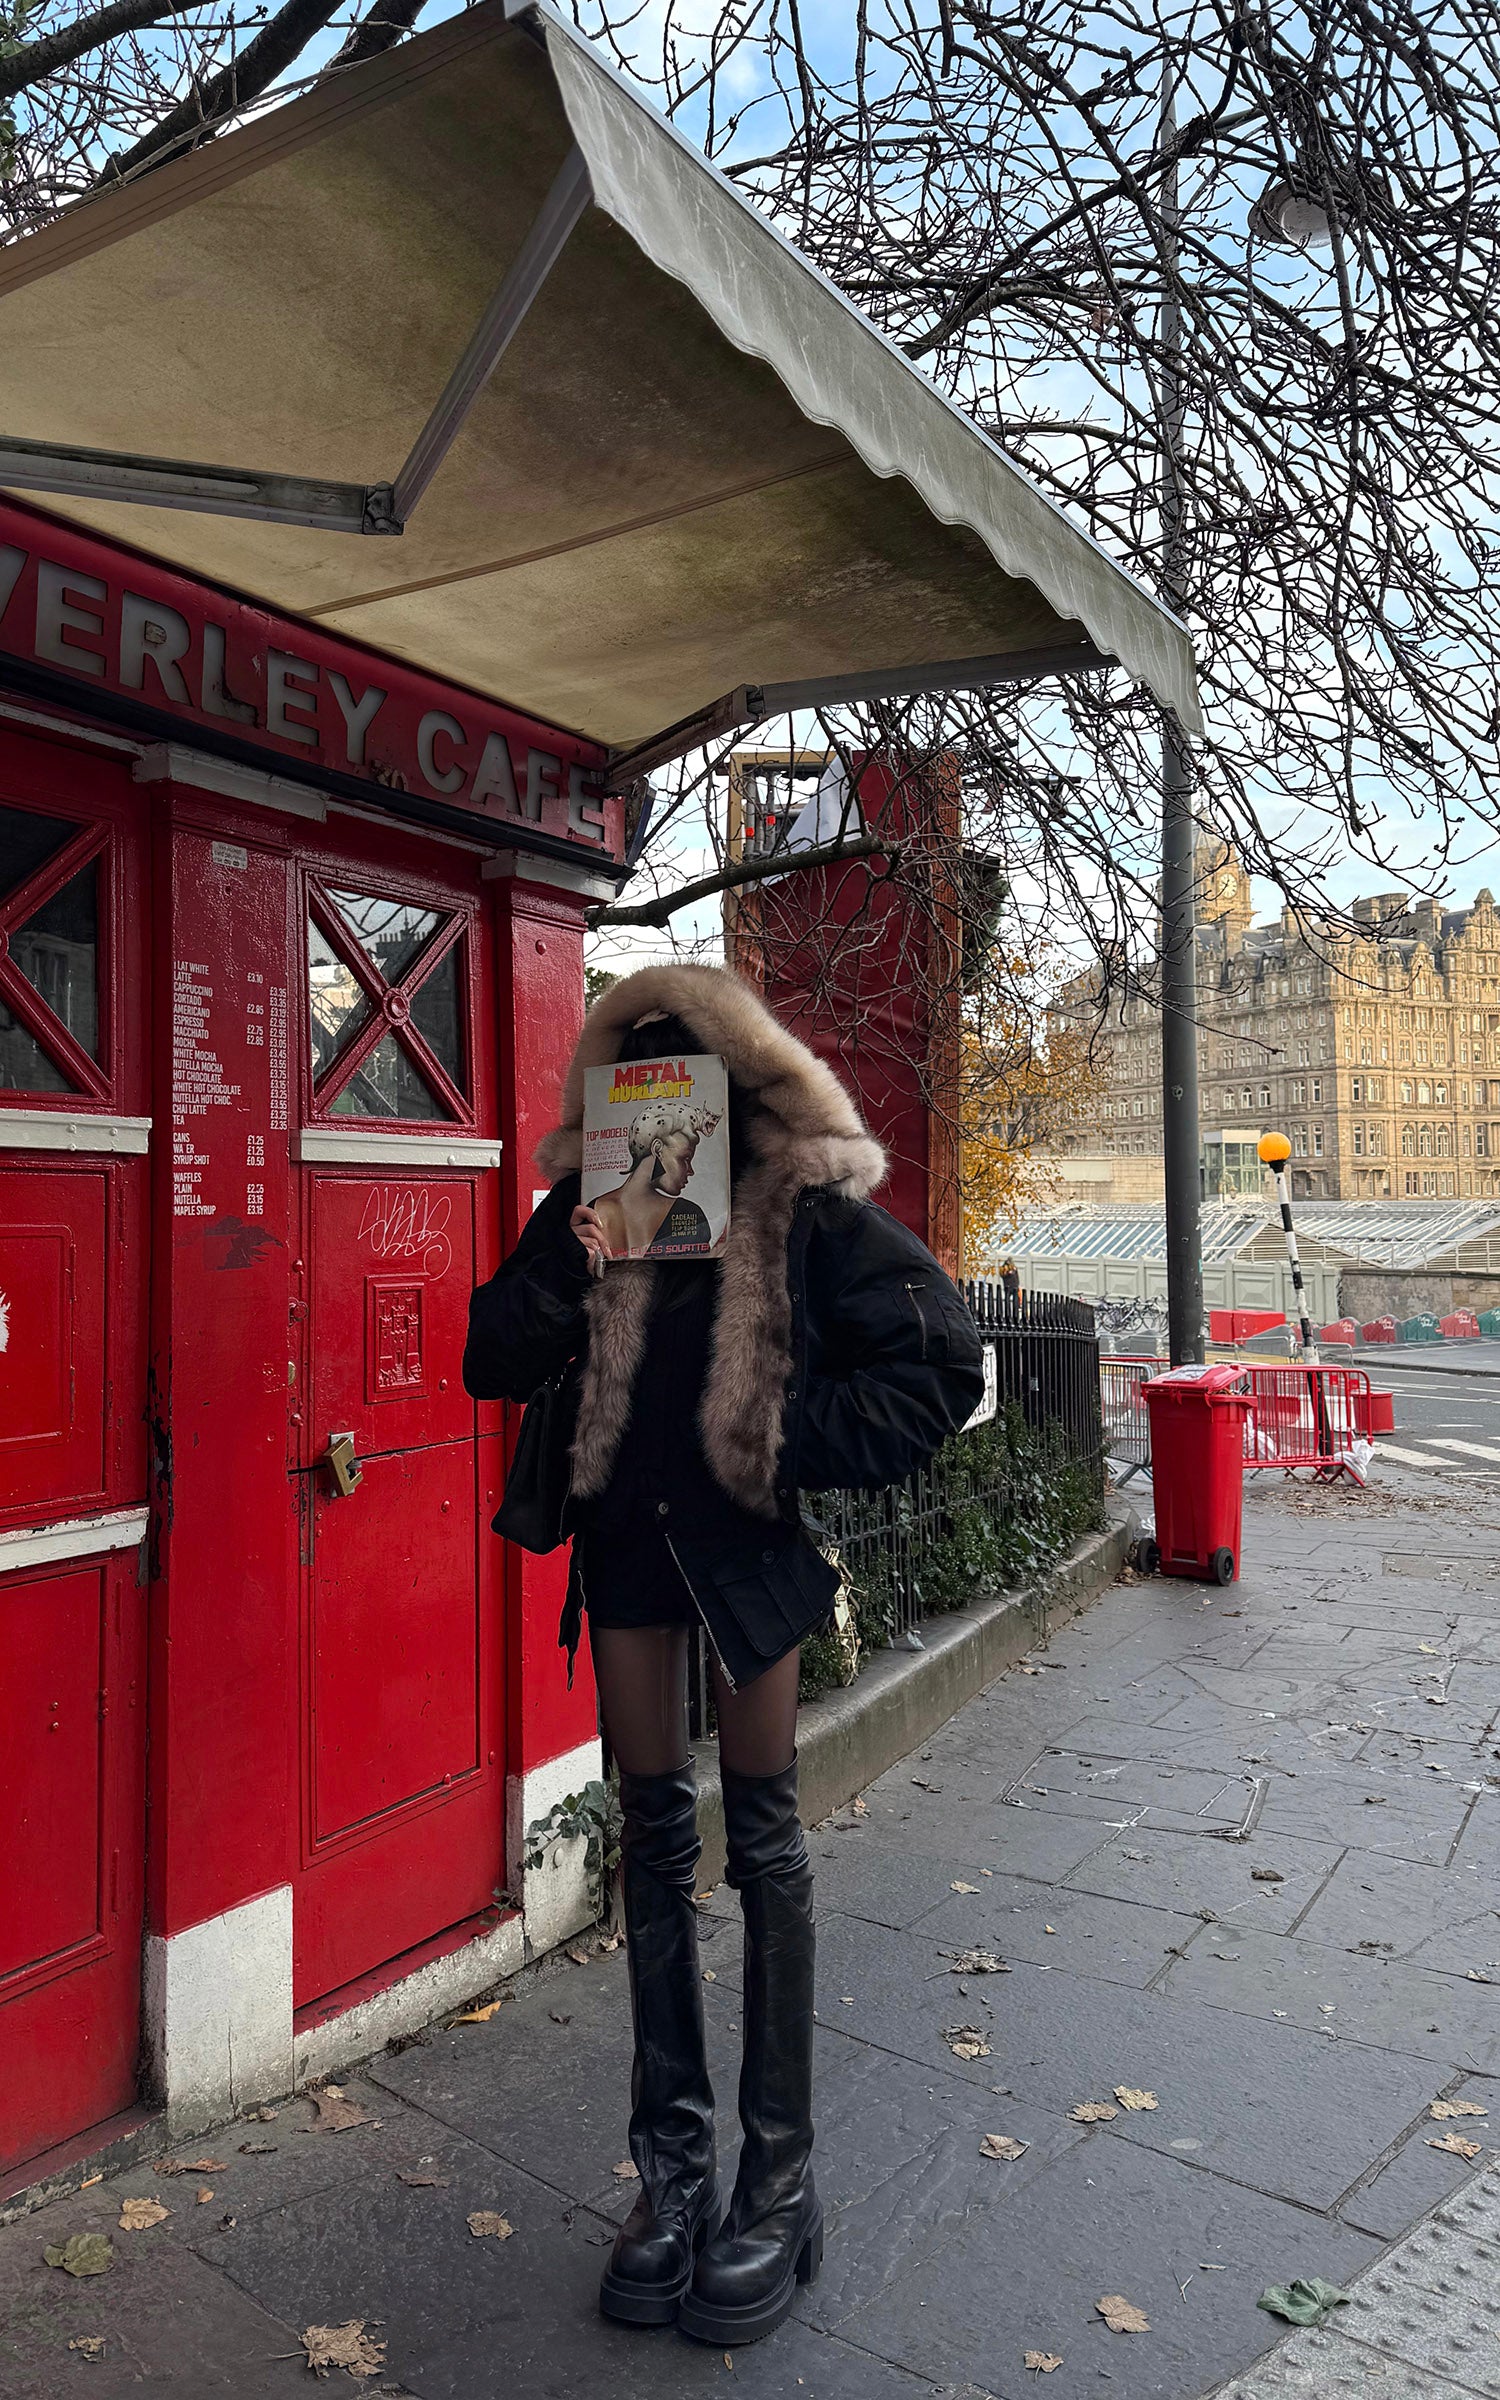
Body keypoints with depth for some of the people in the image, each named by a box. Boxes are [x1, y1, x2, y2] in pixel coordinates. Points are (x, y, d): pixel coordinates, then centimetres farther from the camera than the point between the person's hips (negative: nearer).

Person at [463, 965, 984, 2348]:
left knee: (763, 1832, 6)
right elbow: (493, 1365, -3)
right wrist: (573, 1274, -19)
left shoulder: (805, 1208, -9)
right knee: (655, 1830, 11)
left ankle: (780, 2180, 20)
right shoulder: (594, 1201, 1)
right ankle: (674, 2162, 26)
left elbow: (943, 1361, -9)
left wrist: (808, 1444, -15)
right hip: (627, 1531, 4)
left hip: (744, 1534, -3)